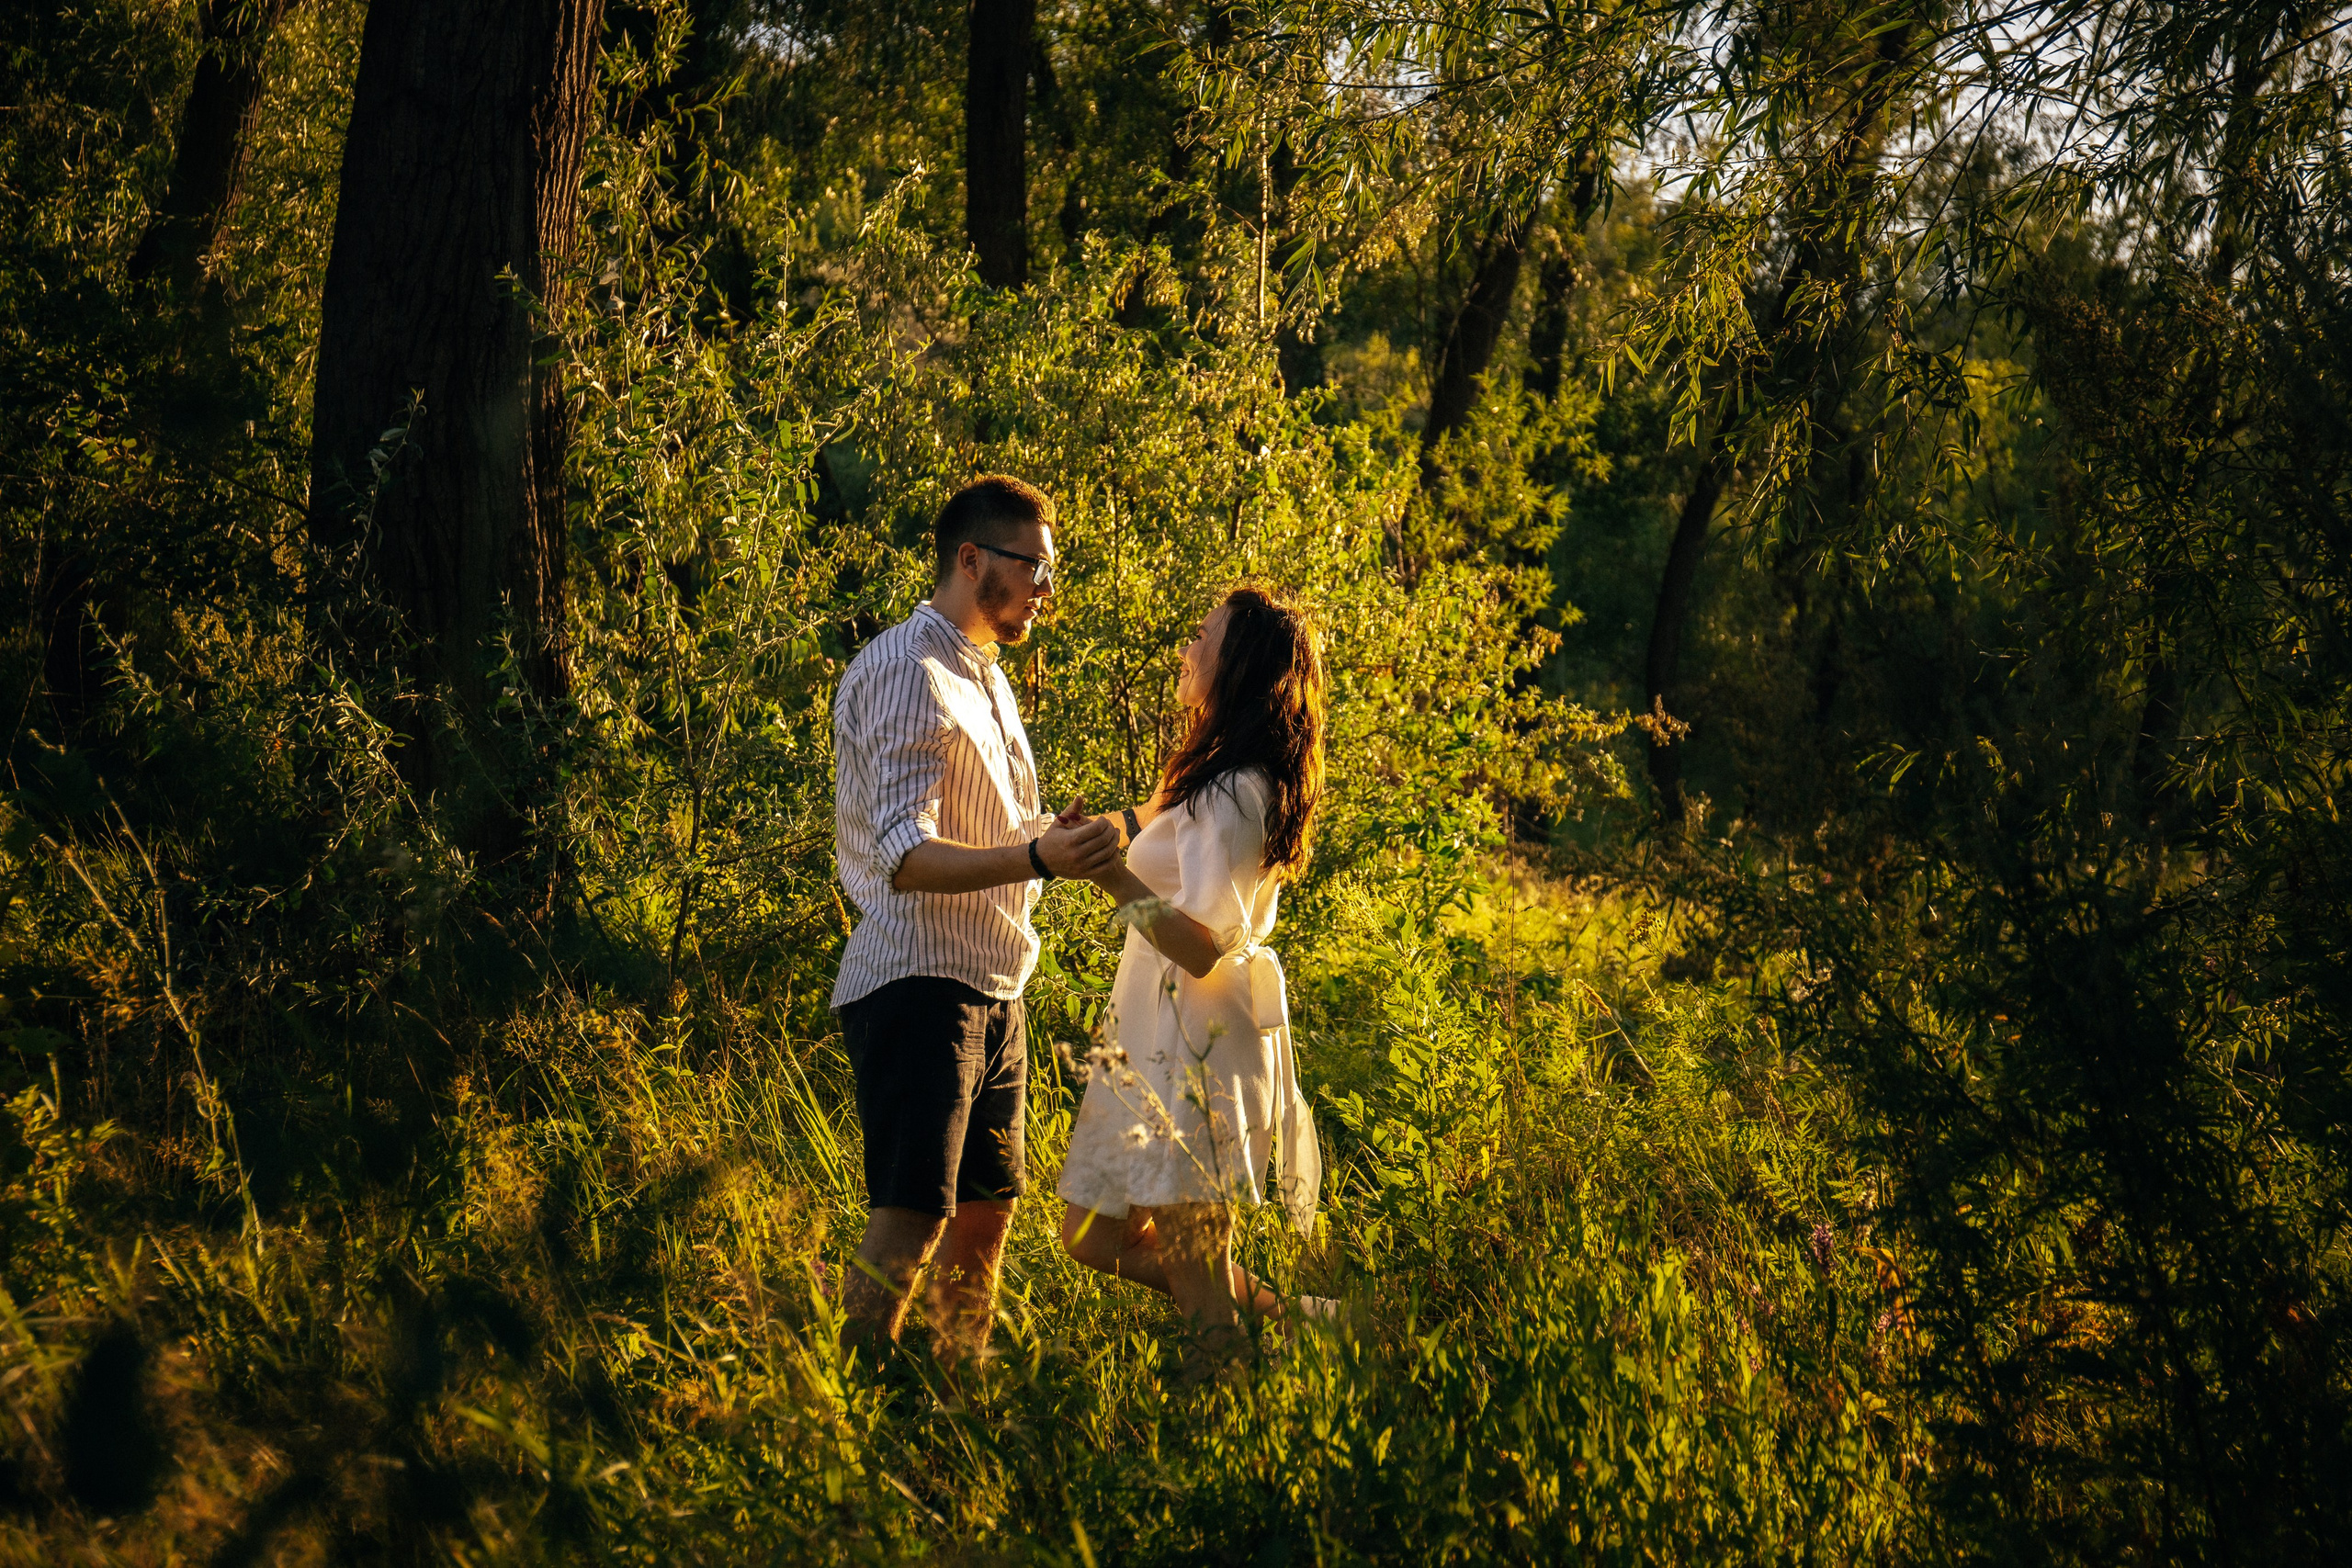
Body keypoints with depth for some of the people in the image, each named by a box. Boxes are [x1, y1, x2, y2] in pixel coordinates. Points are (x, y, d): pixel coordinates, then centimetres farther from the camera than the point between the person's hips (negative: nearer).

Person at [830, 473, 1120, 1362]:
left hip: (993, 989, 10)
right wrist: (1035, 858, -37)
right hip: (916, 982, -10)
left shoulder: (985, 679, 19)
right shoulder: (906, 675, -13)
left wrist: (1071, 851, 13)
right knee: (910, 1221, -15)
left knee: (985, 1213, 10)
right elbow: (906, 857, -24)